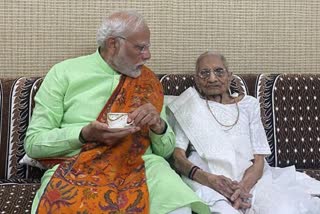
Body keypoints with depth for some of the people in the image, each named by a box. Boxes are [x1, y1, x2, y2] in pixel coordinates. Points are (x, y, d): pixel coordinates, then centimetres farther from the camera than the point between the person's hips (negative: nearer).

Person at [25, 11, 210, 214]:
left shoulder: (148, 83, 12)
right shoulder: (64, 73, 2)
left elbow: (166, 150, 15)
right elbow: (33, 143, 0)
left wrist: (158, 126, -8)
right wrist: (85, 134, -15)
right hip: (78, 170, -2)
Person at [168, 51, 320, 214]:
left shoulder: (248, 104, 16)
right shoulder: (190, 107, 12)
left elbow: (259, 159, 7)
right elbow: (177, 156, 1)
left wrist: (243, 186, -17)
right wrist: (209, 179, -21)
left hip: (248, 180, 3)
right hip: (205, 181, -3)